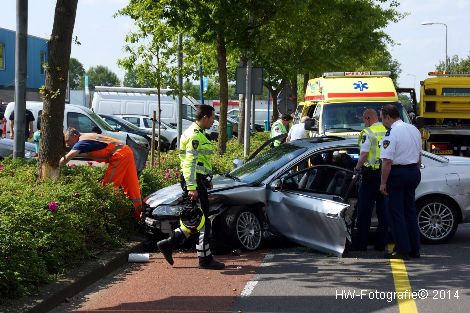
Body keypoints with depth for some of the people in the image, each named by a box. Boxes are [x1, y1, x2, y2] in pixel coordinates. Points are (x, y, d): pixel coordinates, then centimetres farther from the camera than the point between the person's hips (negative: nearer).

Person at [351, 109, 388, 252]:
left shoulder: (367, 133, -9)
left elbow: (364, 155, -15)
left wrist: (357, 167, 1)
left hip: (371, 175, -5)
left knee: (364, 210, 1)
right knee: (383, 210, 10)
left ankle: (360, 243, 3)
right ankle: (381, 243, 12)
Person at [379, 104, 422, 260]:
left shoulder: (392, 133, -16)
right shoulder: (414, 129, 10)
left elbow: (387, 161, -21)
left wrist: (383, 182, -17)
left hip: (398, 173, -8)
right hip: (413, 172, 8)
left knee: (395, 212, 0)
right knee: (410, 210, 16)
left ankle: (402, 250, -1)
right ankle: (414, 249, 18)